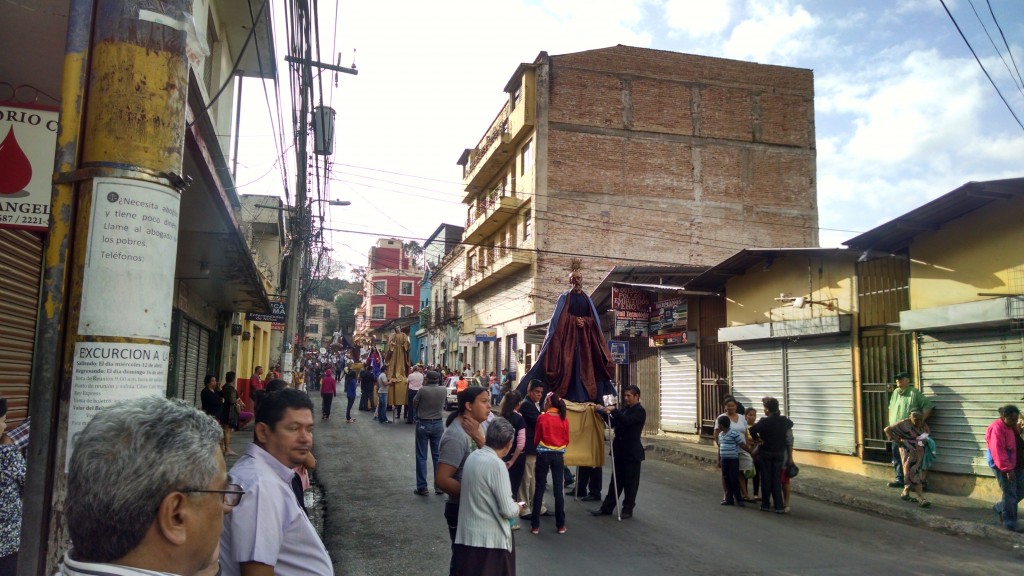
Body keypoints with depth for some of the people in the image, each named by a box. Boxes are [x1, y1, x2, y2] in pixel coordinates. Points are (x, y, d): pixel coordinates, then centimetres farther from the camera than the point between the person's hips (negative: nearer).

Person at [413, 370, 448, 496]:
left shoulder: (423, 390, -15)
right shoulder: (443, 390, -5)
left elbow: (414, 405, -3)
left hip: (423, 424, -3)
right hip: (438, 424, 3)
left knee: (421, 457, 5)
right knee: (438, 456, 11)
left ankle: (422, 487, 6)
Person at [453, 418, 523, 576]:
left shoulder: (472, 457, 3)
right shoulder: (496, 464, -19)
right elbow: (508, 511, -17)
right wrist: (517, 507, 2)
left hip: (466, 537, 7)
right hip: (491, 540, -7)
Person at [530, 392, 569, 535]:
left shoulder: (542, 418, -7)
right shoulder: (564, 420, -1)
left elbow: (536, 439, 1)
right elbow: (566, 440, 6)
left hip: (543, 454, -2)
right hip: (558, 455, 2)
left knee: (539, 489, 3)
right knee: (558, 489, 7)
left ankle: (535, 525, 5)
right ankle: (560, 525, 11)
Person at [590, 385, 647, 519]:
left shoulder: (640, 411, -10)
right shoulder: (624, 409, 13)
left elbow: (627, 421, -26)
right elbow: (614, 424, 13)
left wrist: (614, 410, -27)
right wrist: (607, 413, -2)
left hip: (632, 452, -7)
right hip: (620, 450, 7)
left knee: (630, 482, 4)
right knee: (616, 481, 12)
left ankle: (628, 509, 13)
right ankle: (607, 507, 16)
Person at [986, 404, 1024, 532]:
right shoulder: (997, 428, -19)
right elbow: (998, 451, -22)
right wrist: (1007, 469, -24)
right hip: (1003, 466, -9)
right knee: (1010, 493, -4)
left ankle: (1000, 508, 29)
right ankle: (1010, 522, 8)